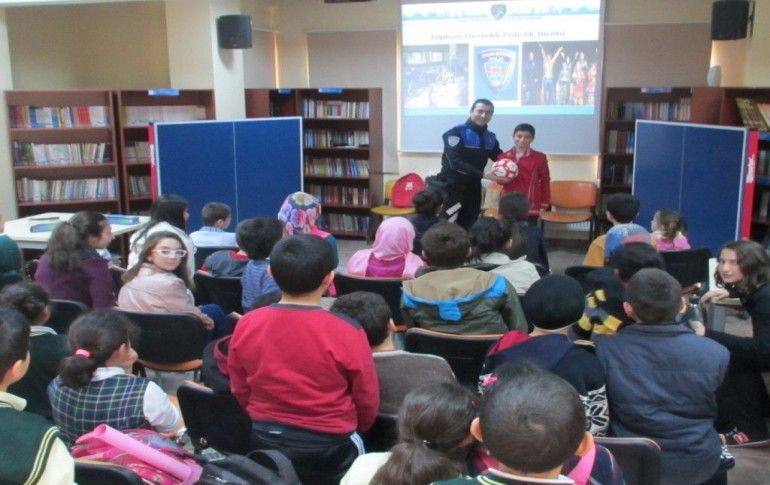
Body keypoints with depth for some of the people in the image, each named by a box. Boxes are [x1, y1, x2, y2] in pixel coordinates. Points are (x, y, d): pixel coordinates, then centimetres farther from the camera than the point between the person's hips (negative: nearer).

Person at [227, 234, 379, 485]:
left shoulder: (247, 325, -12)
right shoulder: (347, 333, -21)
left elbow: (239, 393, 3)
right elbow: (368, 404, -7)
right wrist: (351, 429, 14)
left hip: (260, 441, 4)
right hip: (326, 448, -4)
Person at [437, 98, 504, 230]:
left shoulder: (490, 138, 8)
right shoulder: (456, 133, -12)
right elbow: (456, 163, -22)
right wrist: (484, 175, -26)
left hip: (473, 188, 6)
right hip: (452, 187, -6)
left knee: (469, 226, 12)